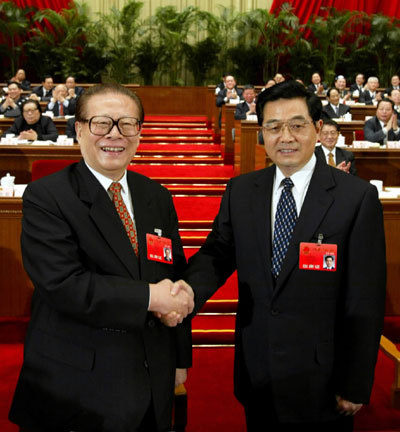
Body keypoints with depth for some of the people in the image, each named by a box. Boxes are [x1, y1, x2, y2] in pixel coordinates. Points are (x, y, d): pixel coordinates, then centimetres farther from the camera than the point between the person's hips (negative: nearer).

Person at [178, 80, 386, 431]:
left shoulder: (357, 197, -11)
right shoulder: (240, 191, 2)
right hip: (256, 374, 4)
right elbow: (217, 254, 1)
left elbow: (366, 300, -11)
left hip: (320, 377, -3)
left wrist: (356, 385, -9)